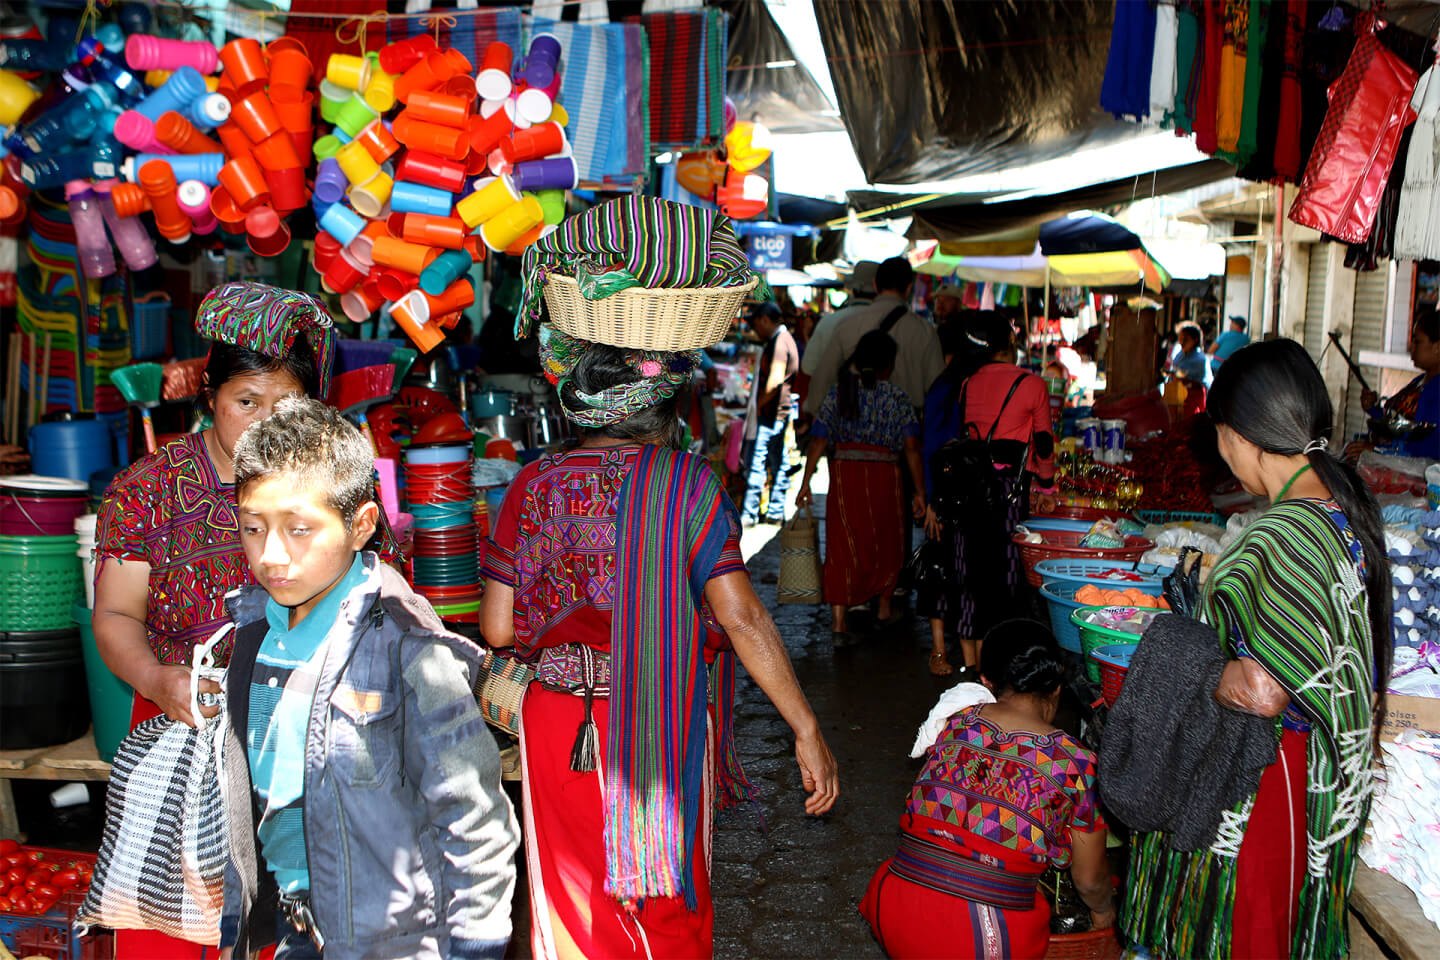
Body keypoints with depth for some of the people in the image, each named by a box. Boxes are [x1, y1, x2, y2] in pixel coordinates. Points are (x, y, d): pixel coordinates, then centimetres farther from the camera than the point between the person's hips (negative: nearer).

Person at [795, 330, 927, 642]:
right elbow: (911, 446, -9)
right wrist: (919, 491, -5)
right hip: (884, 475, -1)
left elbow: (818, 441, -1)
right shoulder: (896, 397, -2)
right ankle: (884, 609, 35)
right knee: (886, 544, 19)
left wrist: (806, 483, 2)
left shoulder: (839, 391, 4)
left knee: (842, 546, 4)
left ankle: (838, 621, -5)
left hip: (844, 472, 1)